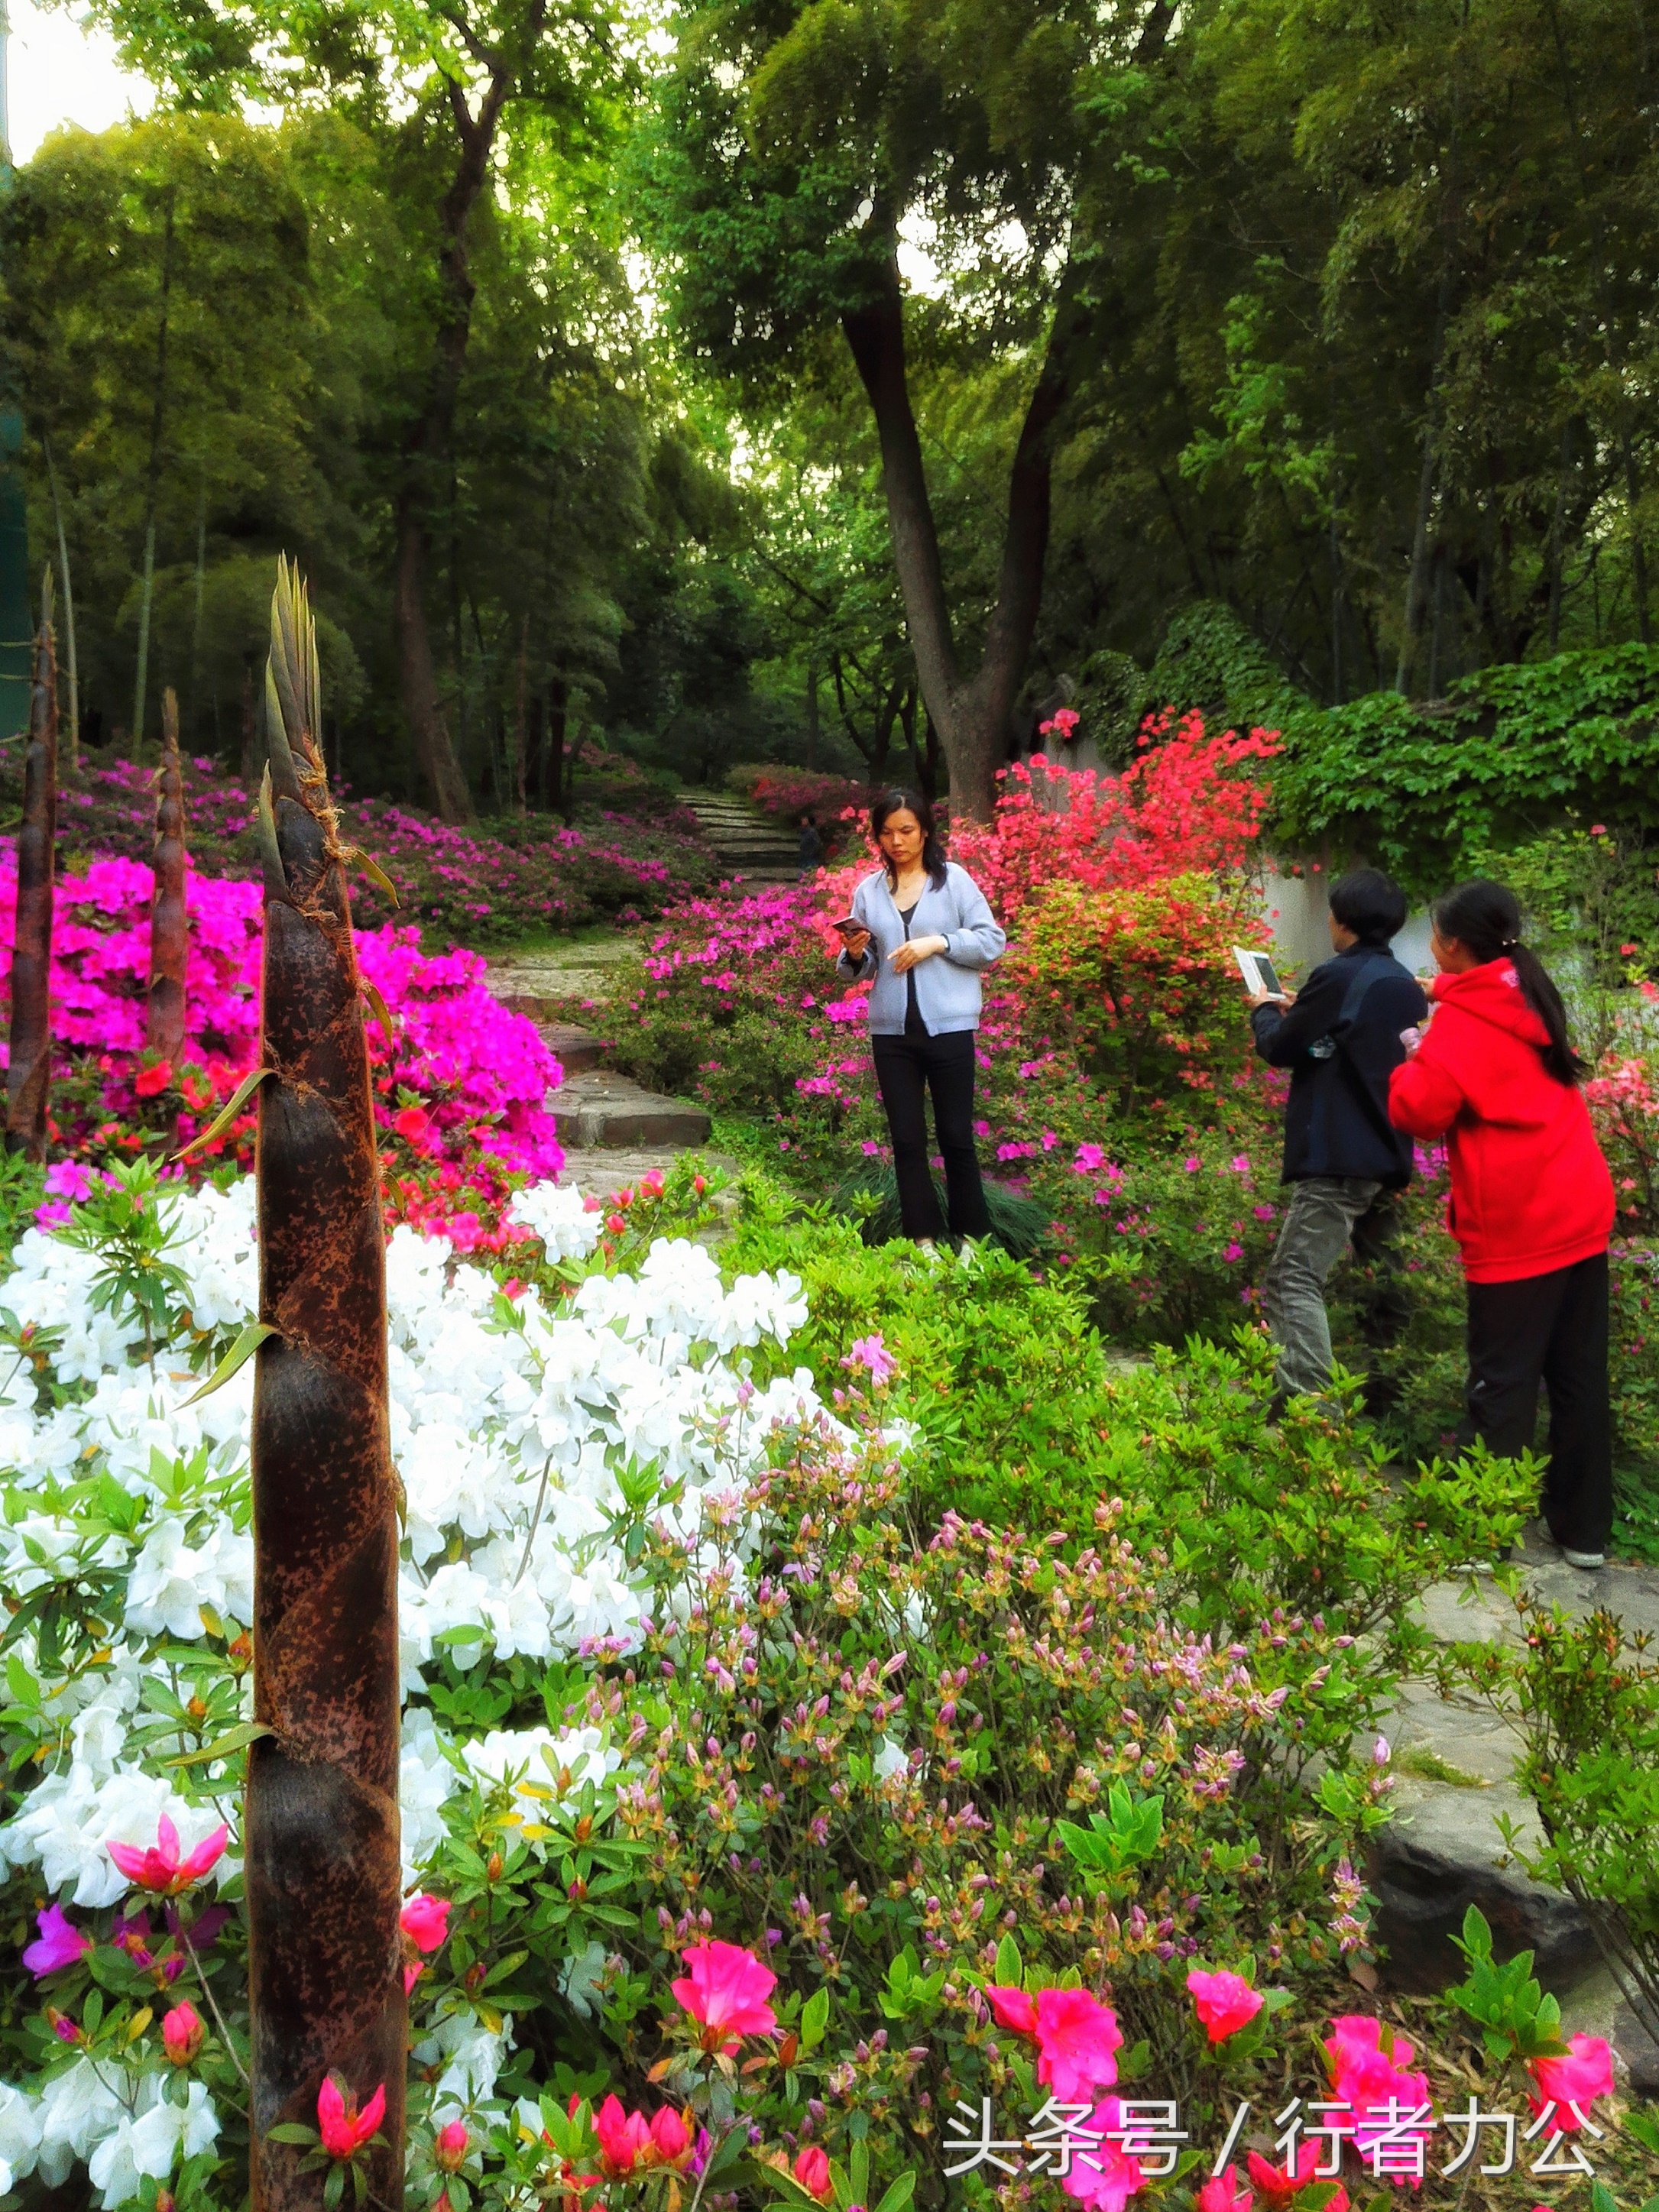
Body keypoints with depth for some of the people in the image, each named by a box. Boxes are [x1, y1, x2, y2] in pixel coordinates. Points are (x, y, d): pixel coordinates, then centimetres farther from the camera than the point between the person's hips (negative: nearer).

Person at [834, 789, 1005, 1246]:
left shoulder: (954, 879, 0)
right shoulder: (868, 890, 9)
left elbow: (992, 942, -3)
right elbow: (859, 971, 13)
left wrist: (939, 942, -15)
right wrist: (855, 955, -9)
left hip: (948, 1026, -3)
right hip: (891, 1031, 3)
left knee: (956, 1135, 4)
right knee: (906, 1139, 6)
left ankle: (972, 1239, 14)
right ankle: (923, 1239, 14)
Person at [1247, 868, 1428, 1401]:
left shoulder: (1339, 976, -13)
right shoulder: (1407, 986, 12)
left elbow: (1280, 1048, -4)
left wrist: (1264, 1010, 15)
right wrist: (1299, 1010, 23)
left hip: (1338, 1158, -9)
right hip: (1388, 1155, 9)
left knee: (1294, 1280, -11)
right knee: (1382, 1276, 20)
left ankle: (1310, 1403, -20)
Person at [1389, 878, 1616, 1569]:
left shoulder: (1462, 1021, -13)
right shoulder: (1528, 998, 11)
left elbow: (1419, 1112, -17)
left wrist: (1418, 1057, 0)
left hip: (1517, 1229, -7)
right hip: (1580, 1213, 8)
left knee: (1502, 1384, -2)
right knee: (1579, 1376, 12)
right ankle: (1584, 1530, 22)